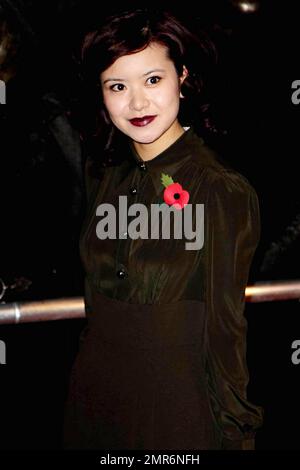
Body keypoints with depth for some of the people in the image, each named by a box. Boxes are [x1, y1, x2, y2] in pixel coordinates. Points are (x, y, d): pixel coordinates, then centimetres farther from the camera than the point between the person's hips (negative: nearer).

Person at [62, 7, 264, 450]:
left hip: (178, 405, -5)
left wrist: (235, 431, -8)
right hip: (94, 393, 5)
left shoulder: (222, 190, -16)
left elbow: (225, 328, -12)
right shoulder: (103, 178, 2)